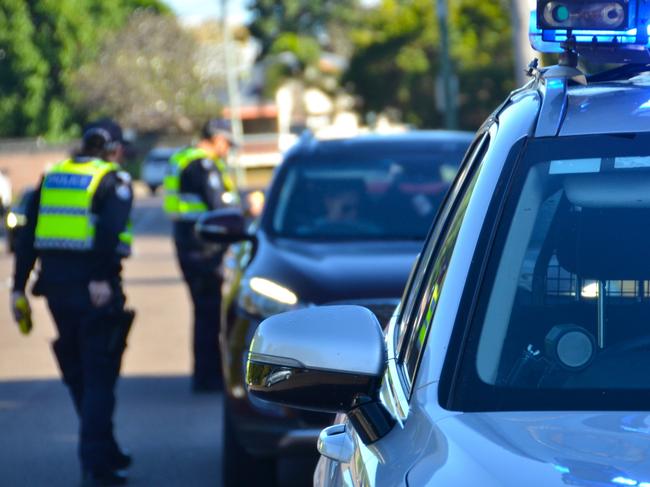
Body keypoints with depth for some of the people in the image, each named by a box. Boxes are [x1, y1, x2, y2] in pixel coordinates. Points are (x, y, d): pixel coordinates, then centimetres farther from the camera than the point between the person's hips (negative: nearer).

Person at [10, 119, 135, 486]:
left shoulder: (51, 178, 15)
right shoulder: (113, 181, -2)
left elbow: (28, 236, 10)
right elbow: (109, 229, -21)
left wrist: (19, 287, 10)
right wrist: (102, 279, -27)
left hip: (55, 284, 6)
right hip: (94, 288, -6)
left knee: (78, 376, 17)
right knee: (99, 377, 0)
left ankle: (104, 453, 28)